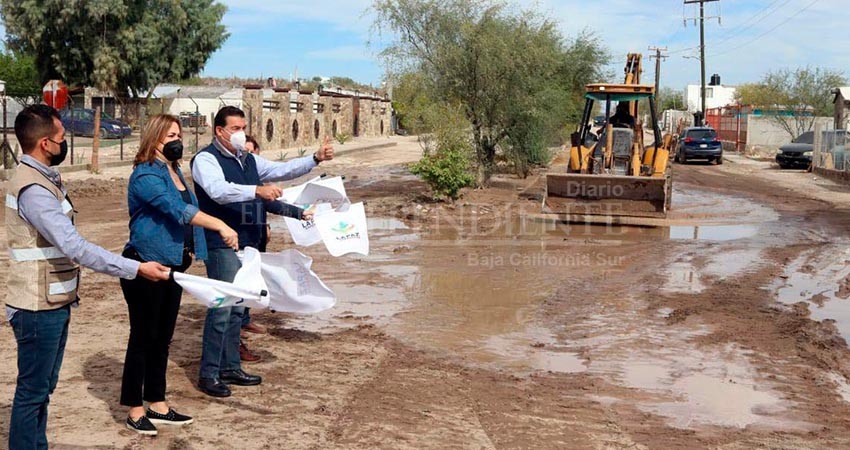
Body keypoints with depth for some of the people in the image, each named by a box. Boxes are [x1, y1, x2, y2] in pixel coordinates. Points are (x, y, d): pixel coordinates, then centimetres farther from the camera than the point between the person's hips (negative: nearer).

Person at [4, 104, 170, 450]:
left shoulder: (43, 178, 10)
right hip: (38, 308, -10)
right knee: (33, 391, 1)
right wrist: (136, 269, -30)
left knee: (43, 387, 18)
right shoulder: (33, 189, -23)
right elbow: (75, 247, -30)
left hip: (52, 304, 10)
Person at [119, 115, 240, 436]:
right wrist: (219, 226, -39)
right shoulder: (146, 175, -15)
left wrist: (190, 250, 27)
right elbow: (177, 210, -31)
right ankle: (135, 410, 11)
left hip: (173, 265, 8)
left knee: (162, 337, 13)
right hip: (146, 265, -8)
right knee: (143, 337, 0)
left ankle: (157, 405, 23)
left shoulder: (175, 171, 13)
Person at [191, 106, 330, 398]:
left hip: (248, 243, 8)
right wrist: (257, 190, -39)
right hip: (222, 245, -8)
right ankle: (208, 375, 0)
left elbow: (283, 170, 11)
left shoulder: (249, 160, 15)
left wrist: (316, 158, -1)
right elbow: (218, 190, -27)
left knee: (237, 308, 14)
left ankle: (231, 368, 24)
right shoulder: (206, 159, -9)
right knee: (221, 308, -8)